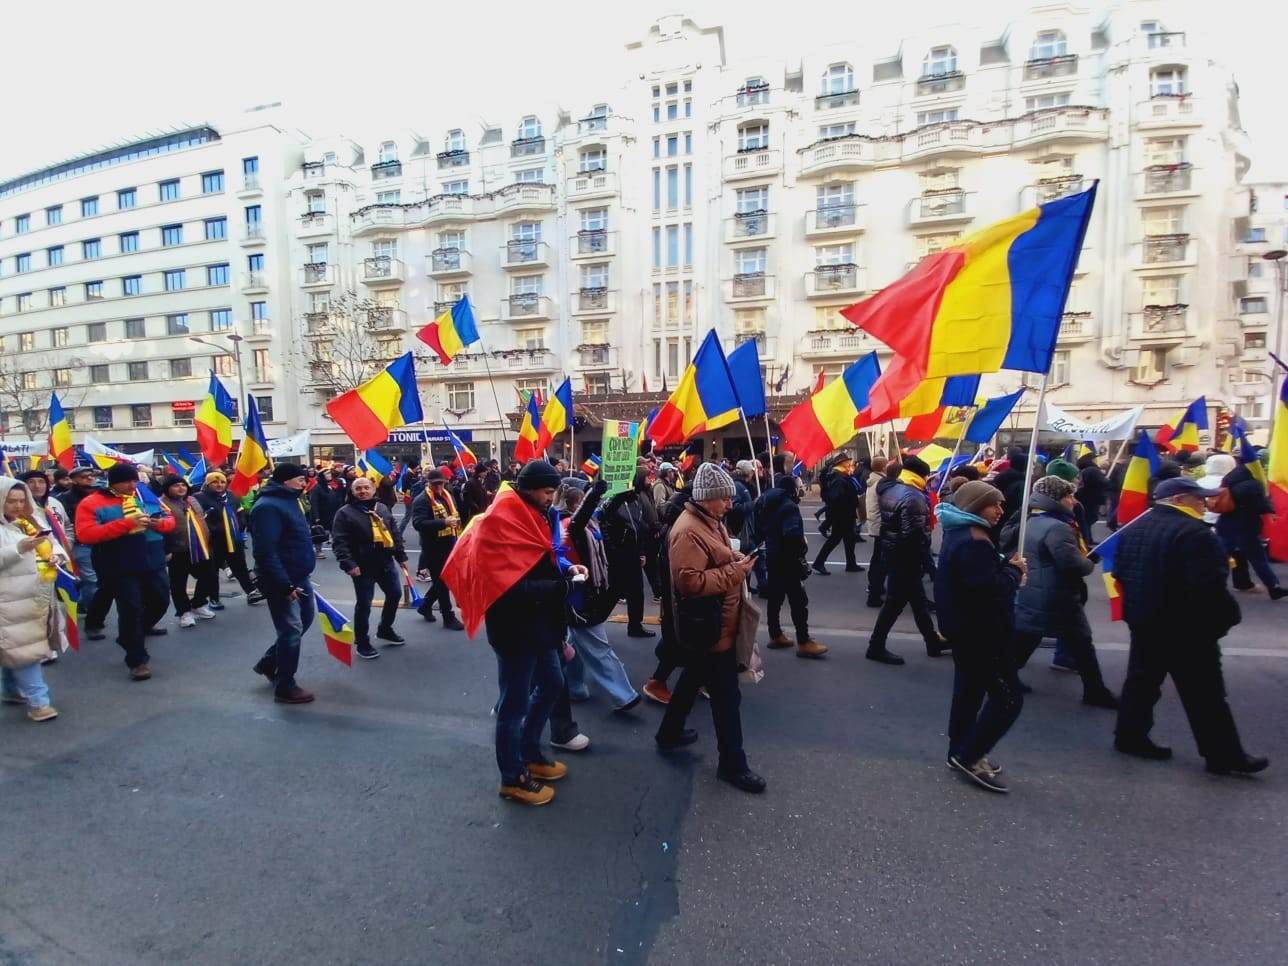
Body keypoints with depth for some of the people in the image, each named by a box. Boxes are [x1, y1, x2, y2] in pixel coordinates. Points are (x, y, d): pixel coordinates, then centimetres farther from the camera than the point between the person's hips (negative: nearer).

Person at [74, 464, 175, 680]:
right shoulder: (92, 503, -5)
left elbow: (170, 519, 14)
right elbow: (85, 534, -17)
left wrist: (160, 523, -12)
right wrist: (126, 524, -25)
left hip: (153, 563, 5)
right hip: (121, 568, -5)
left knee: (160, 601, 15)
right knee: (131, 609, -3)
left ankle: (134, 634, 44)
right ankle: (137, 660, 8)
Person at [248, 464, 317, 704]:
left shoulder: (288, 500, 12)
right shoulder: (268, 507, -21)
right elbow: (265, 552, -27)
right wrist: (285, 585, -27)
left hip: (299, 577, 10)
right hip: (281, 581, -10)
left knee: (305, 619, 20)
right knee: (291, 630, -1)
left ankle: (268, 663, 36)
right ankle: (284, 688, 13)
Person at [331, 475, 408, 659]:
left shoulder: (382, 508, 9)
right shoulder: (346, 512, -9)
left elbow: (394, 533, 15)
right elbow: (339, 542, -15)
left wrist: (401, 555, 11)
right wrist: (348, 563, -25)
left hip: (386, 562, 6)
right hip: (363, 566, -6)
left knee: (395, 594, 15)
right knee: (364, 604, 2)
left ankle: (385, 629, 37)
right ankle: (362, 643, 18)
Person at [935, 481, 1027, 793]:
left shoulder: (960, 535, 11)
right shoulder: (973, 542, -24)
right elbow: (990, 588, -29)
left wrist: (1007, 568, 0)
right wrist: (1014, 570, -12)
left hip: (965, 628, 11)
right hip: (980, 631, -11)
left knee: (969, 689, 19)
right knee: (1008, 698, -2)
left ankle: (960, 751, 30)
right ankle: (969, 756, 5)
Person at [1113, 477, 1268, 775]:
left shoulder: (1134, 528, 6)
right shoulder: (1194, 533, -20)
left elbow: (1120, 572, 12)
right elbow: (1209, 586, -24)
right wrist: (1228, 615, -9)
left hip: (1143, 621, 8)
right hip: (1188, 628, -7)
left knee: (1142, 680, 16)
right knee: (1205, 694, 5)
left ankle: (1130, 737, 22)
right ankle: (1224, 755, 17)